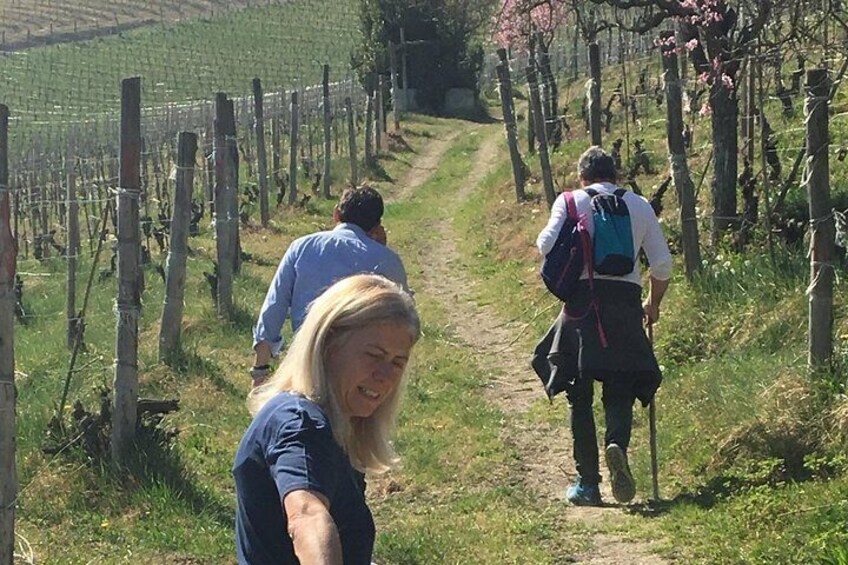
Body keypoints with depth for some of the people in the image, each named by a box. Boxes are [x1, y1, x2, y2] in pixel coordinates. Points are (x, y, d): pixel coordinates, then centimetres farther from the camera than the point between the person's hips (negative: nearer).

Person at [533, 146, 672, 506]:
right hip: (625, 304, 1)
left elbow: (548, 244, -9)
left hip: (581, 300, -1)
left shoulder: (570, 202, 6)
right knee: (620, 390, 6)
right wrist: (654, 303, 25)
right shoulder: (640, 206, 13)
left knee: (580, 396, 6)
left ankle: (587, 483, 4)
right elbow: (662, 264, 9)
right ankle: (617, 443, -26)